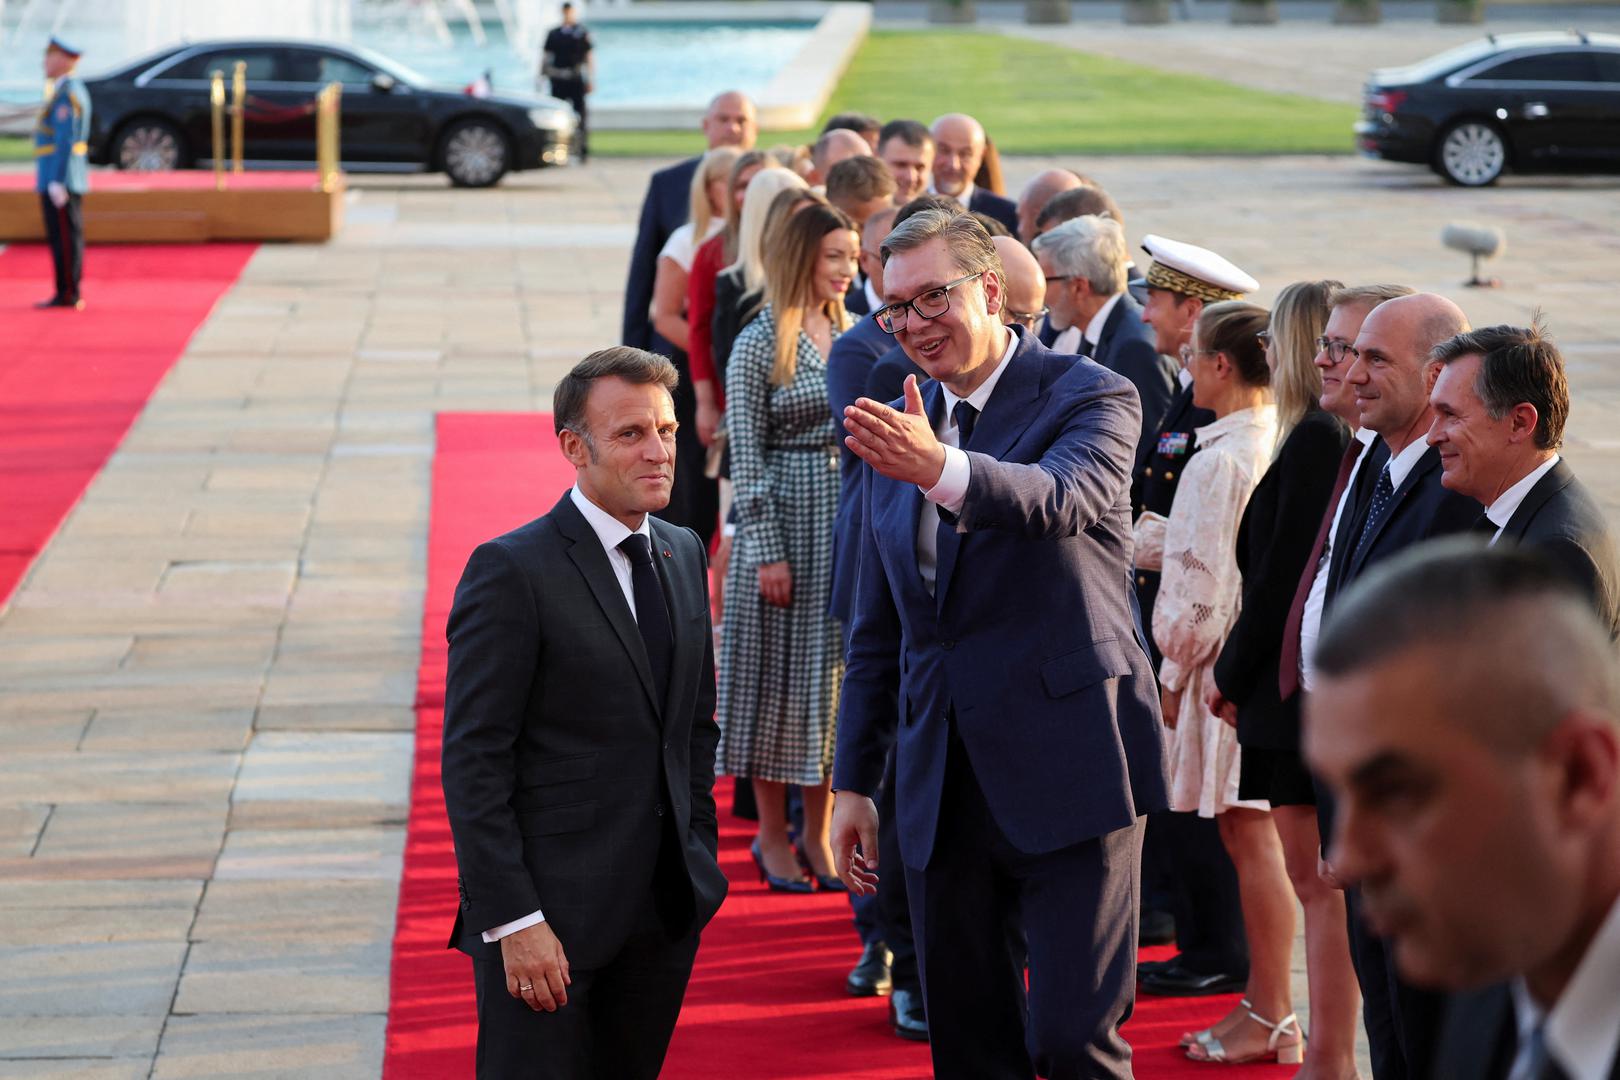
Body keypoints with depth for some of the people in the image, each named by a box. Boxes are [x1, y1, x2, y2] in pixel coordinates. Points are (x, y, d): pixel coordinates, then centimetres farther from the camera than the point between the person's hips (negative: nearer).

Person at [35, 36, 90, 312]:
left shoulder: (65, 95, -15)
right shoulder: (74, 91, 16)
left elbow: (66, 141, -21)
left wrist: (57, 182, -22)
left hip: (58, 178, -10)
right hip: (67, 177, 10)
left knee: (64, 237, -7)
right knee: (65, 237, 10)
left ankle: (68, 294, -6)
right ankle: (69, 295, 11)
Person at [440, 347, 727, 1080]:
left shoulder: (684, 555, 10)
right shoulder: (512, 572, -12)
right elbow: (473, 764, -14)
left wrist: (700, 854, 12)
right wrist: (513, 921, -18)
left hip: (668, 910, 6)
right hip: (553, 913, -6)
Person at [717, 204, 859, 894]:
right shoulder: (760, 344, -8)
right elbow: (746, 455, -9)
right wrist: (766, 551, -13)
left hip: (851, 525, 5)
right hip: (786, 521, -5)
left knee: (833, 669, 9)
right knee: (778, 670, 4)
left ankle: (817, 831, 19)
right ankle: (772, 832, 16)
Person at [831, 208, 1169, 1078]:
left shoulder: (1089, 399, -5)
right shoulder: (903, 428, 14)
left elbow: (1059, 500, -28)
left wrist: (941, 469, -46)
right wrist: (854, 781, 17)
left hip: (1067, 768, -6)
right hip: (943, 776, 6)